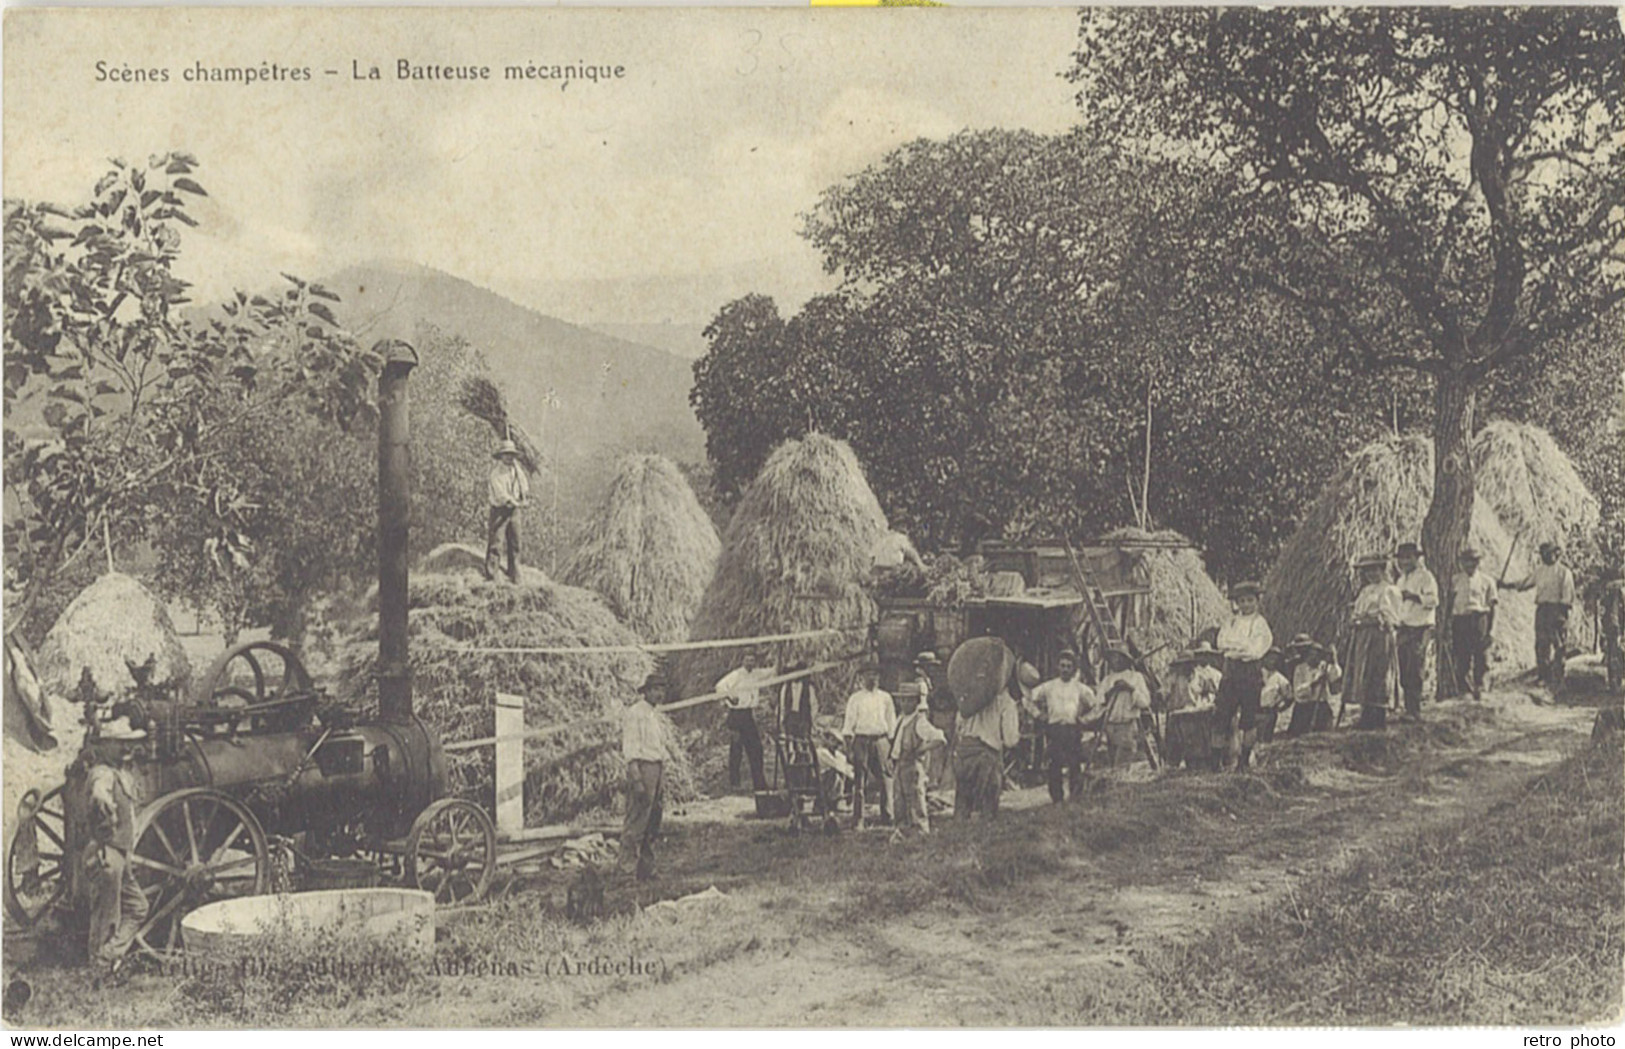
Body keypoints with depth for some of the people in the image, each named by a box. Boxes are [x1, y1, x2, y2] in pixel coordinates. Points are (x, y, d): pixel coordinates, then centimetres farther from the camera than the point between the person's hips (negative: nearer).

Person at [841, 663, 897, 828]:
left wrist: (893, 746, 8)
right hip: (861, 740, -2)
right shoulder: (855, 699, 6)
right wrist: (849, 749, -4)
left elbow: (891, 724, 14)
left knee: (886, 780, -3)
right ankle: (858, 821, 2)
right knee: (859, 782, -1)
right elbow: (848, 725, 4)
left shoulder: (885, 697, 12)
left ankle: (887, 817, 6)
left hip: (881, 740, 2)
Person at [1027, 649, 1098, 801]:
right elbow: (1032, 700, 20)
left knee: (1075, 765, -6)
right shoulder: (1048, 687, 10)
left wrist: (1083, 719, 4)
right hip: (1054, 730, 1)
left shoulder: (1081, 689, 8)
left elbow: (1096, 708, 14)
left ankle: (1076, 798, 1)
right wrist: (1040, 715, 11)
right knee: (1054, 765, -4)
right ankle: (1056, 799, 2)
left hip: (1073, 730, -1)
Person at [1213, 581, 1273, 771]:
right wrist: (1243, 646, -11)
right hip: (1231, 671, 3)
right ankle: (1217, 759, 3)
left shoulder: (1260, 624, 1)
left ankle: (1244, 760, 8)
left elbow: (1255, 650, -11)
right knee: (1221, 714, -3)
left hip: (1251, 672, -3)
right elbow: (1221, 643, 2)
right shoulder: (1232, 622, 14)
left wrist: (1233, 645, -7)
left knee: (1248, 716, 0)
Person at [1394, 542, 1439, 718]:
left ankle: (1415, 711, -8)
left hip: (1420, 629, -8)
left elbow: (1432, 600, -17)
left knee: (1414, 672, -11)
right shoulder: (1402, 579, 21)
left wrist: (1414, 596, -29)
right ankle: (1408, 709, 11)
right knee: (1403, 672, 5)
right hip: (1404, 629, 8)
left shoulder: (1425, 577, -5)